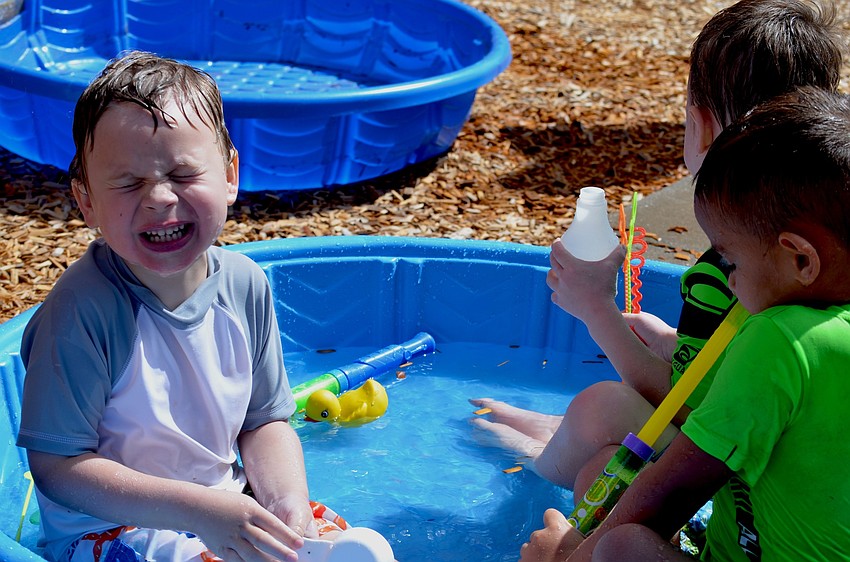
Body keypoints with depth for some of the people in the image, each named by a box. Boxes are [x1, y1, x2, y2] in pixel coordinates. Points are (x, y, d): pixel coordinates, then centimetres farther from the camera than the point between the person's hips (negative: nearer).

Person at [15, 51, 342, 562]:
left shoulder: (245, 284, -6)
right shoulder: (82, 311, -23)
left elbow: (265, 421, 4)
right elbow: (56, 466, -20)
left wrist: (287, 500, -16)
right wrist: (199, 509, -27)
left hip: (230, 505, 5)